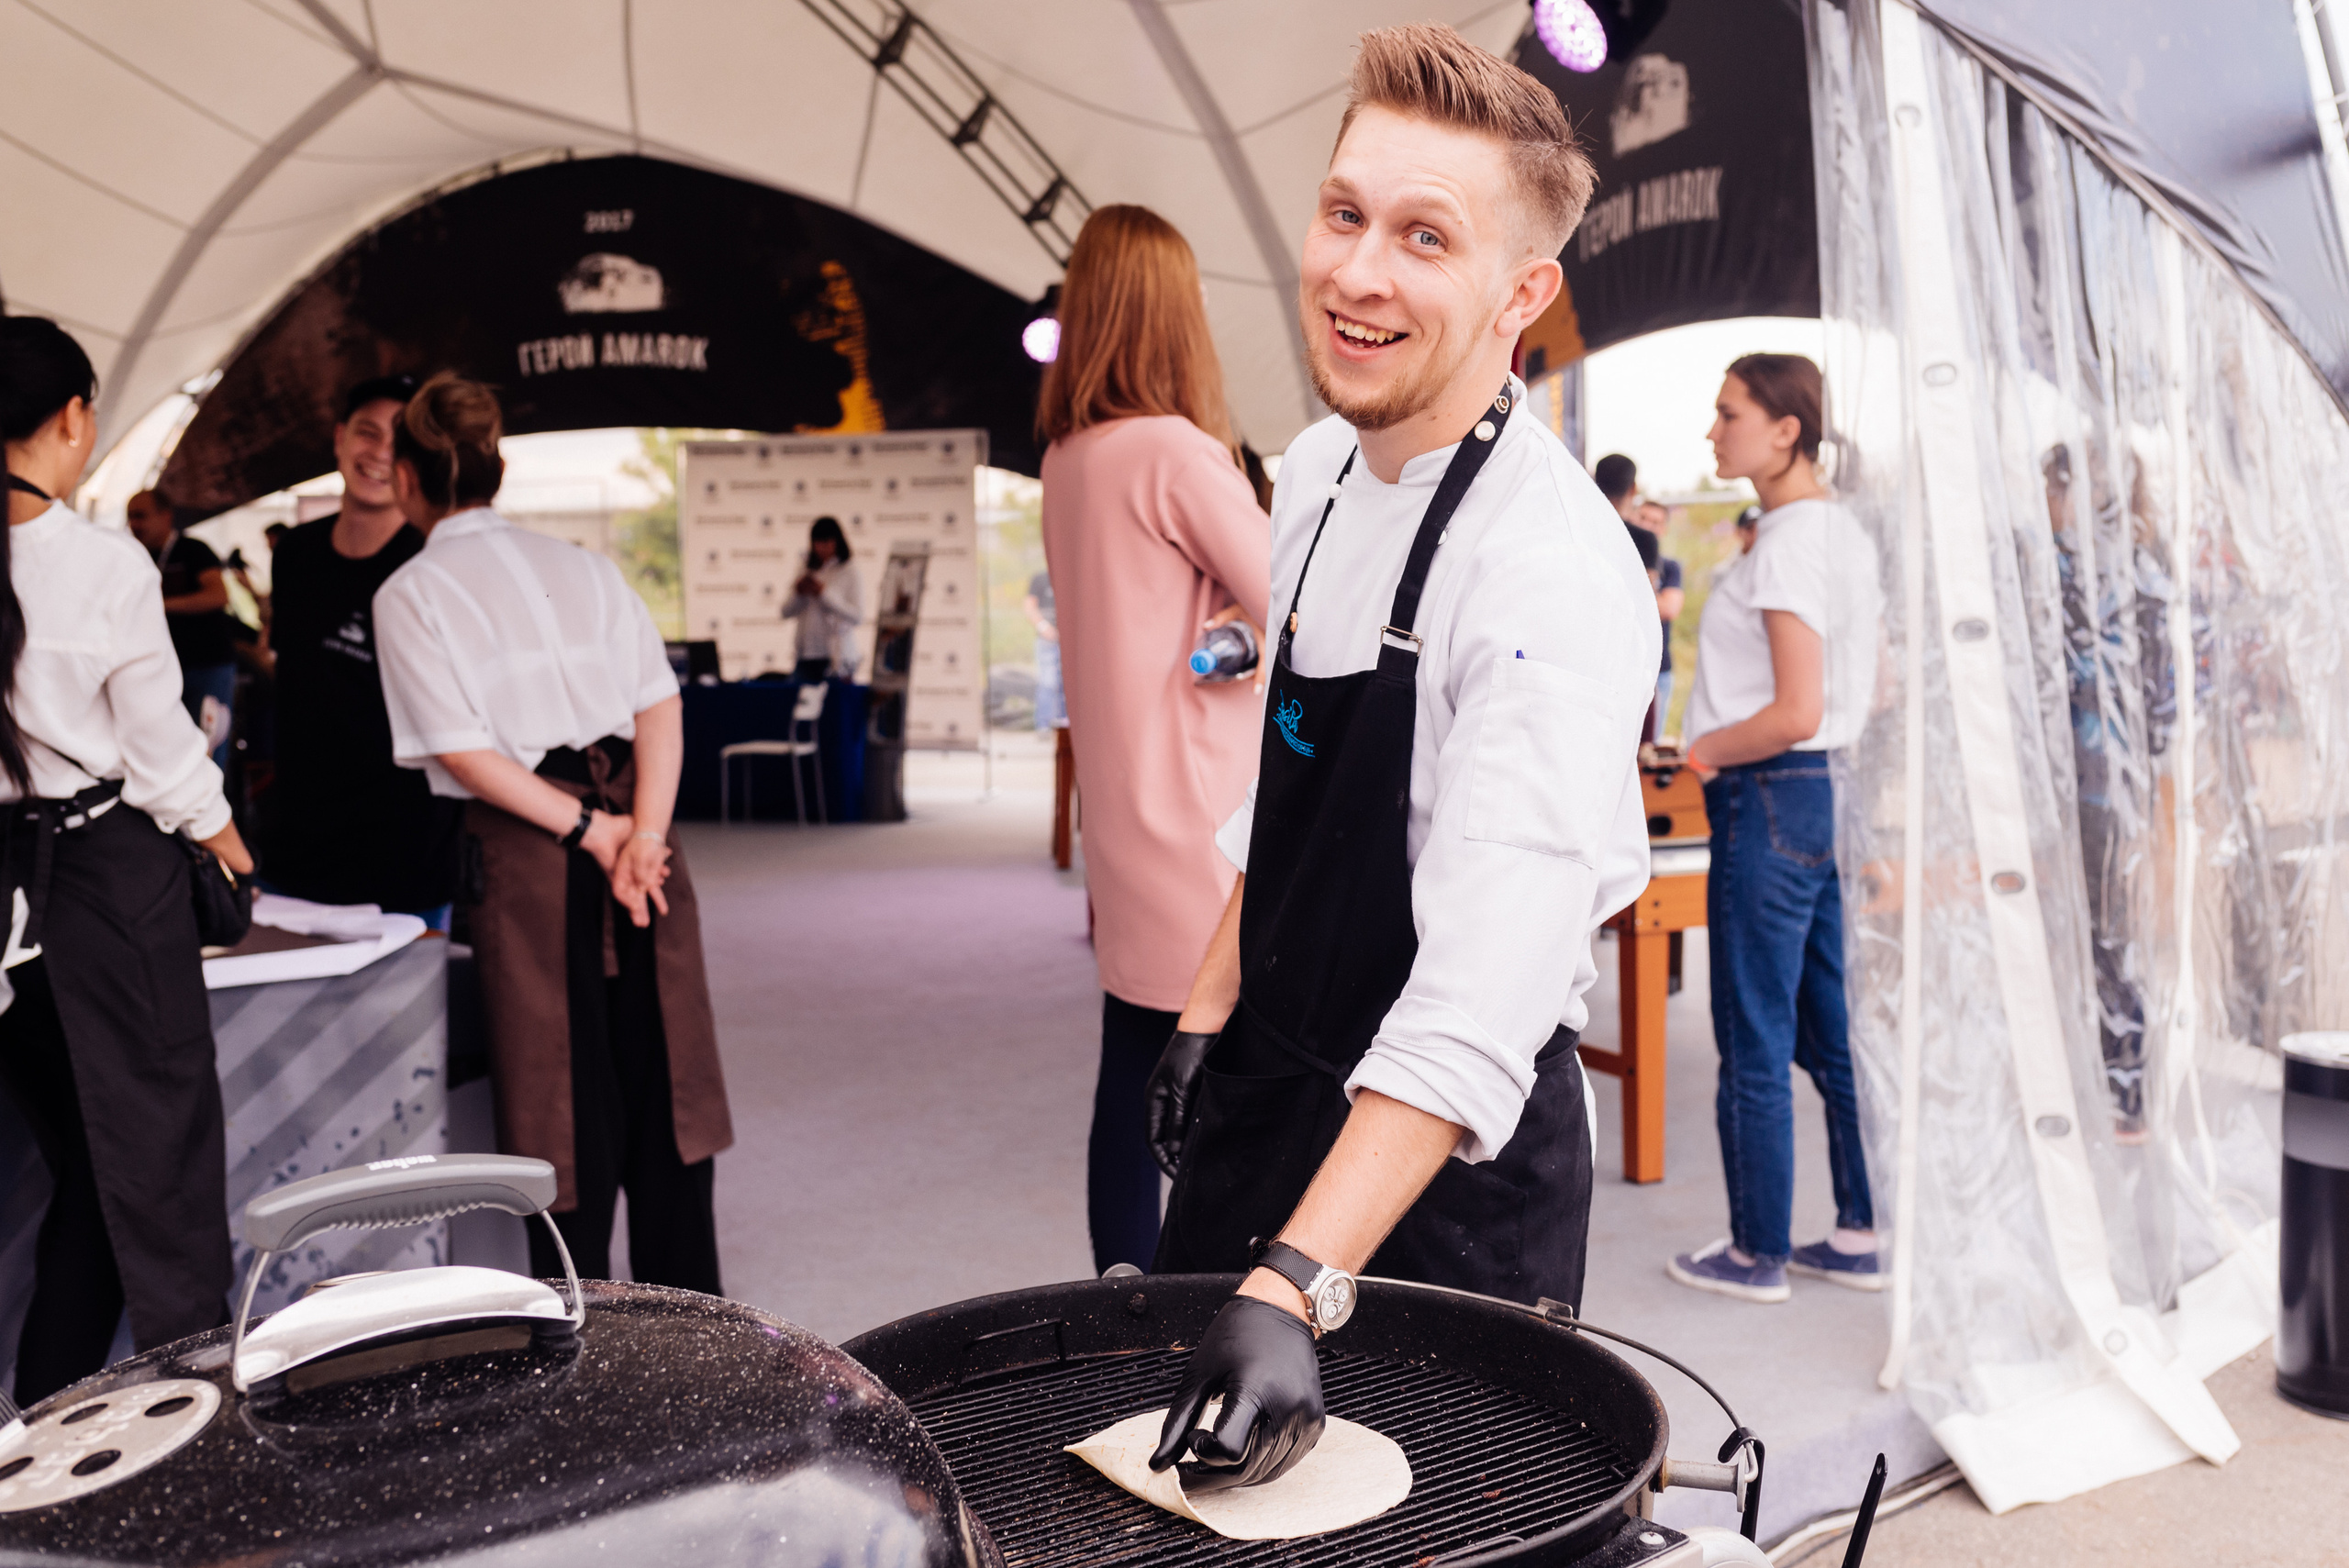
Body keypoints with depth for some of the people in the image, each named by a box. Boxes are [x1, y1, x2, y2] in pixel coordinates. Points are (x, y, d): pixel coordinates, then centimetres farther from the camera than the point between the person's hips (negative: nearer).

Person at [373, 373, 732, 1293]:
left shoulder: (410, 592, 0)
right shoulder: (581, 566, 13)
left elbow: (461, 749, -12)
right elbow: (661, 704, 1)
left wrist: (587, 829, -10)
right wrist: (643, 832, -8)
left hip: (531, 848, -4)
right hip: (632, 813, 4)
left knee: (567, 1102, 6)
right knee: (661, 1082, 12)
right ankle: (689, 1316, 22)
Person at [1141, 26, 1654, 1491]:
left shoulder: (1558, 576, -27)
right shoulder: (1318, 472, 0)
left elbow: (1478, 1002, -35)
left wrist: (1295, 1288, -42)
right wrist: (1213, 1011, 12)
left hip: (1450, 1151, -7)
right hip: (1272, 1091, 8)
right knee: (1182, 1454, 22)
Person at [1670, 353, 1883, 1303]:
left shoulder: (1789, 543, -17)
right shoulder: (1847, 532, 13)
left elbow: (1794, 713, -24)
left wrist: (1707, 747, -8)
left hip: (1772, 801, -10)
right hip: (1837, 796, 10)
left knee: (1754, 1048, 2)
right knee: (1834, 1037, 15)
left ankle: (1758, 1255, 14)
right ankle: (1861, 1241, 24)